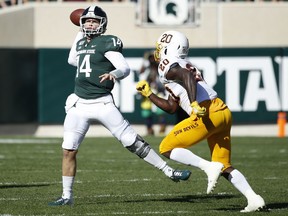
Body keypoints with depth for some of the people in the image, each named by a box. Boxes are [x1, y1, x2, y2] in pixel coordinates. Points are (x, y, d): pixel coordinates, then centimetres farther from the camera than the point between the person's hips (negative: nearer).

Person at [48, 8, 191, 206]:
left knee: (133, 142, -6)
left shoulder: (107, 43, -5)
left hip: (102, 104, -5)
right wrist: (80, 34, 29)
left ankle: (169, 172, 3)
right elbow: (72, 61, 36)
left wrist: (114, 74, -37)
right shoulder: (81, 43, 14)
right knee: (68, 151, -1)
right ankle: (67, 196, 8)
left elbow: (125, 68, -15)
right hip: (79, 105, 5)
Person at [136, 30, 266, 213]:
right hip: (223, 113, 9)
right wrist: (148, 94, 37)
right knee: (224, 167, 14)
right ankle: (254, 199, 0)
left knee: (167, 148, 1)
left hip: (208, 114, -9)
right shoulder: (184, 66, 29)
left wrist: (194, 103, -31)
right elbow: (171, 108, 32)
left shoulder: (168, 67, 2)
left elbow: (187, 76, -22)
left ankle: (208, 167, -12)